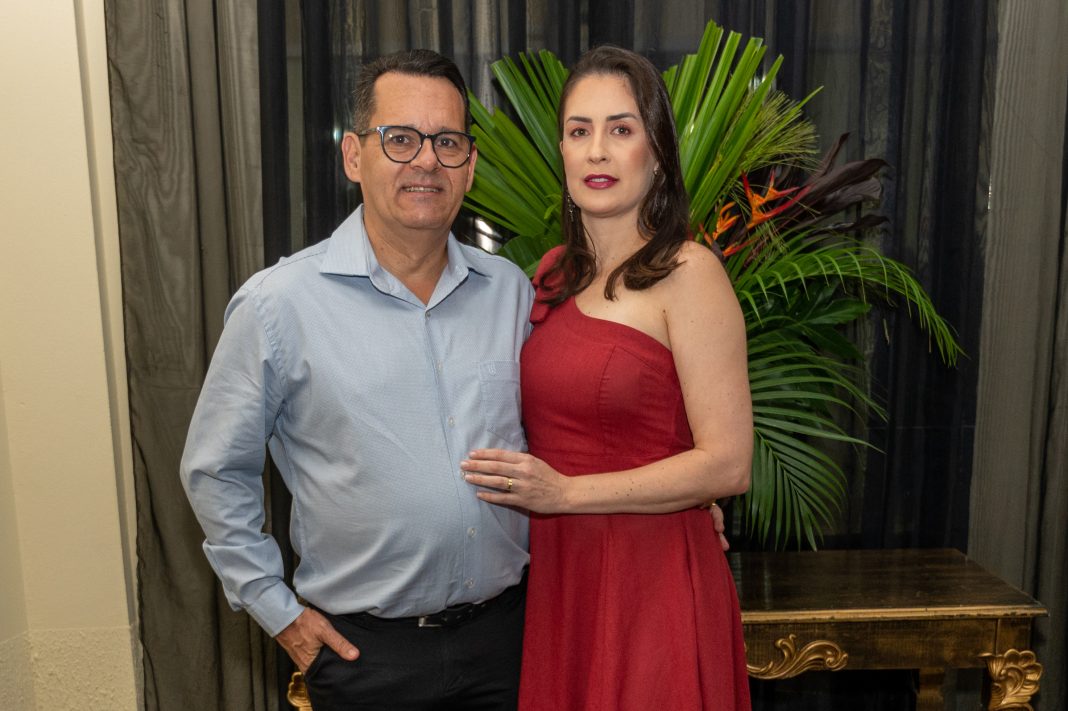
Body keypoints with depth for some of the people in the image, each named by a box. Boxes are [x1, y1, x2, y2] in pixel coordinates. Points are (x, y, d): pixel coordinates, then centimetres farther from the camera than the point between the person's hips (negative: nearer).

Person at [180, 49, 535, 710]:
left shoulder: (510, 289, -1)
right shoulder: (280, 304, -12)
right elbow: (216, 470, -3)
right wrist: (277, 609, -3)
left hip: (505, 629, 3)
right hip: (366, 652, -2)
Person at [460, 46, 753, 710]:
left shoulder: (688, 272, -13)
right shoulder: (554, 272, 7)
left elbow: (728, 464, -16)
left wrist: (564, 492, -17)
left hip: (649, 578, -6)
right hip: (553, 573, 6)